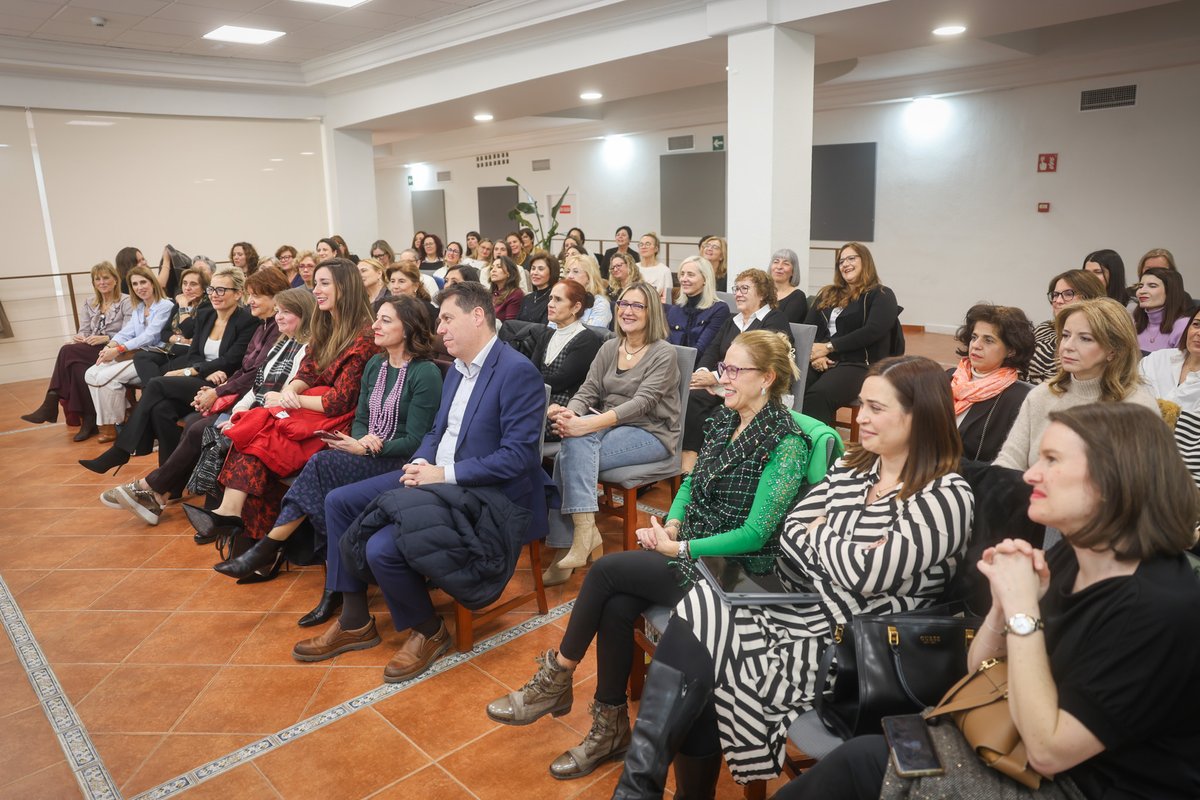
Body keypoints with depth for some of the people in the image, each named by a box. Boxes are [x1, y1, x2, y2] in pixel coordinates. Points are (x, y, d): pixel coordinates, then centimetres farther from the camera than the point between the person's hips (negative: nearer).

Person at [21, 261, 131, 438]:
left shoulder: (126, 302, 0)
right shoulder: (89, 303, 19)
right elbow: (83, 330, 12)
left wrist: (105, 338, -23)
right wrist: (79, 338, -12)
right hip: (93, 350, 5)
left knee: (67, 351, -29)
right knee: (76, 365, -31)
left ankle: (51, 405, -21)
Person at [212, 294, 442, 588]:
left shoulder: (426, 373, -11)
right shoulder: (375, 365, 12)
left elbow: (414, 441, -12)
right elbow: (360, 419, 15)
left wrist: (364, 449, -18)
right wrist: (362, 440, -9)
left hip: (399, 463, -6)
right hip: (367, 454, 6)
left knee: (322, 463, -26)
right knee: (329, 496, -25)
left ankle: (268, 549, -15)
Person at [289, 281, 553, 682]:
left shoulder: (518, 371, -17)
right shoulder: (457, 370, 13)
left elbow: (518, 456, -22)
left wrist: (444, 474, -20)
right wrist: (421, 462, -4)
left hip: (486, 495, -10)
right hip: (436, 476, 10)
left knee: (383, 548, -25)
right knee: (338, 502, 5)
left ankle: (429, 631, 5)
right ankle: (354, 621, 15)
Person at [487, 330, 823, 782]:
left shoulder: (785, 444, -16)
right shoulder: (723, 421, 8)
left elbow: (755, 534, -20)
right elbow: (691, 483, 16)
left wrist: (679, 548, -21)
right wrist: (670, 525, -4)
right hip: (691, 550, 7)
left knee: (606, 569, -17)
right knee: (616, 607, -18)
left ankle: (556, 680, 3)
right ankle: (610, 728, 0)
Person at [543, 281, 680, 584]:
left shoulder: (663, 354, -8)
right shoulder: (609, 348, 11)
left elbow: (641, 403, -20)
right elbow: (587, 391, 4)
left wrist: (588, 424, -33)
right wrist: (571, 414, -22)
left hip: (652, 433, -5)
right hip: (610, 425, 5)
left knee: (571, 456, -28)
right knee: (574, 443, -28)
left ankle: (584, 533, -25)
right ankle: (584, 532, -27)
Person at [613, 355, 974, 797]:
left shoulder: (948, 497, -12)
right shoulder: (852, 465, 10)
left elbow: (867, 572, -22)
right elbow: (791, 532, 6)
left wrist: (817, 535, -5)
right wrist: (837, 551, -13)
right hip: (799, 605, 7)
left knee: (698, 664, -21)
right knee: (699, 611, -20)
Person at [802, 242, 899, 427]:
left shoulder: (882, 295, 8)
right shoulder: (827, 294, 24)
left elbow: (872, 331, -9)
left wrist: (829, 347, -12)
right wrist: (814, 354, -8)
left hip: (859, 365, -4)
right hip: (819, 361, 5)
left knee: (817, 396, -37)